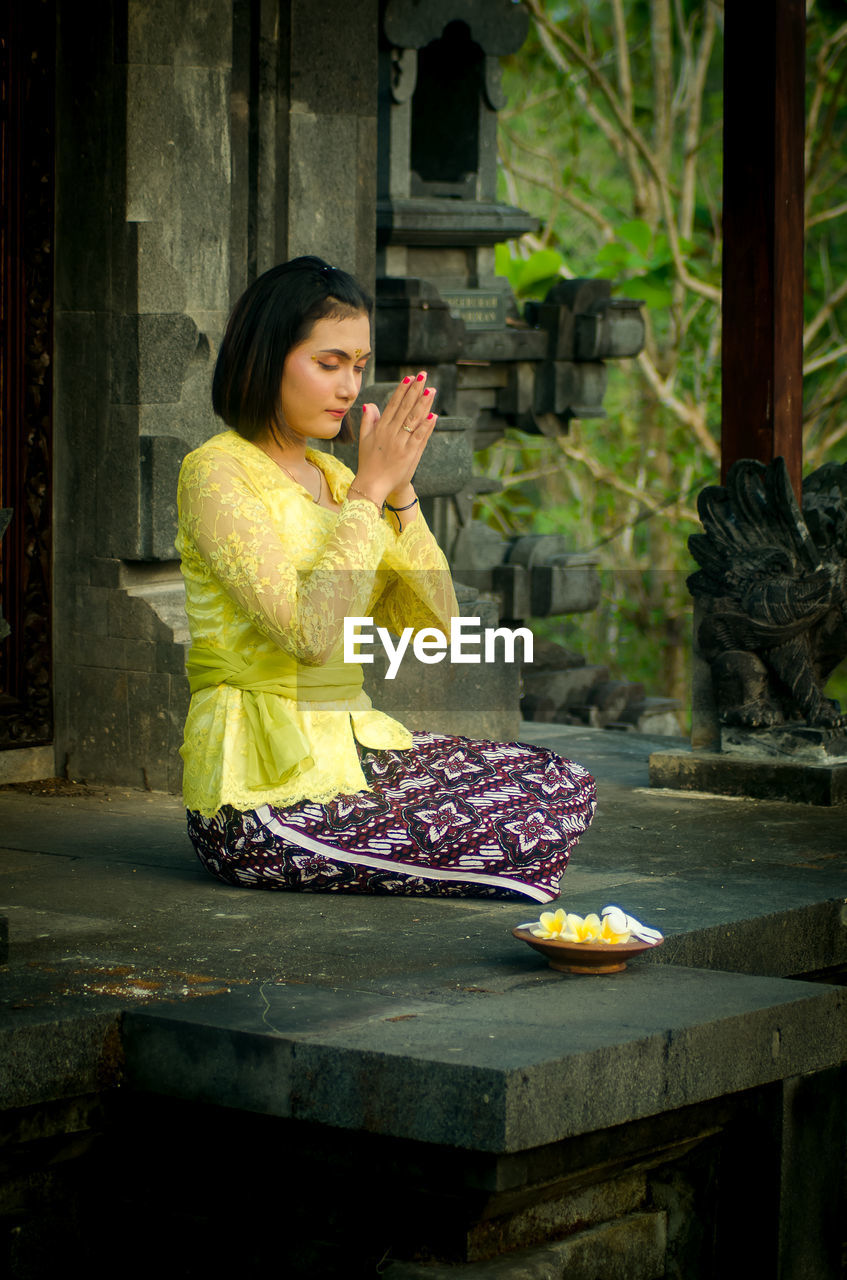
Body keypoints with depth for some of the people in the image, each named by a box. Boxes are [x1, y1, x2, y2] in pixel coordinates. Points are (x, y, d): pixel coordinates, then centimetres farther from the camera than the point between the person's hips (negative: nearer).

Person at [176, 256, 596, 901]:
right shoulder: (217, 473, -10)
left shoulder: (330, 475, 15)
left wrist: (400, 492, -5)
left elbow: (433, 623, 7)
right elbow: (310, 634, -23)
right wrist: (369, 490, -17)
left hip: (352, 748, 9)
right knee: (538, 827, -14)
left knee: (566, 785, -1)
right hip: (265, 792, -9)